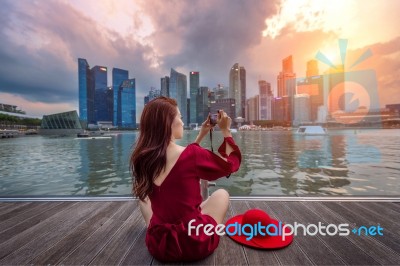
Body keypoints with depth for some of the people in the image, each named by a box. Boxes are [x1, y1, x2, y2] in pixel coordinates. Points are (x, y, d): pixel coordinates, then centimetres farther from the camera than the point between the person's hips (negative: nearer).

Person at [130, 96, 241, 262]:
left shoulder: (141, 158, -8)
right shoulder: (193, 155, -25)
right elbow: (232, 163, -6)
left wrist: (201, 135, 11)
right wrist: (226, 130, 3)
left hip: (157, 244, 4)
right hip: (196, 243, -3)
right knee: (221, 194, 21)